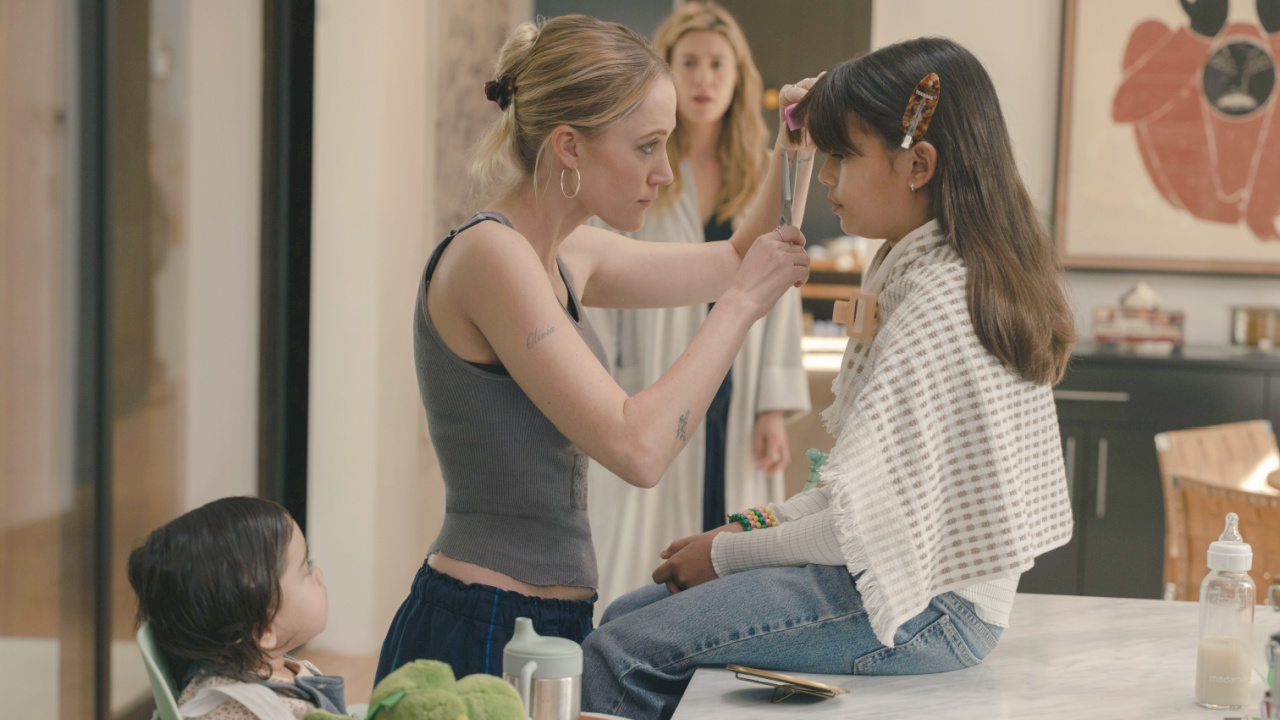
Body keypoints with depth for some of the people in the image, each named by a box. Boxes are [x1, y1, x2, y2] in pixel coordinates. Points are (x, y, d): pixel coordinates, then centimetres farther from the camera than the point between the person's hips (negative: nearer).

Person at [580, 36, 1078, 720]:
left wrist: (729, 550, -8)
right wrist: (771, 518, 9)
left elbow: (867, 520, -22)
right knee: (626, 616, 11)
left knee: (623, 655, -17)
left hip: (927, 610, -11)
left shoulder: (937, 305, -20)